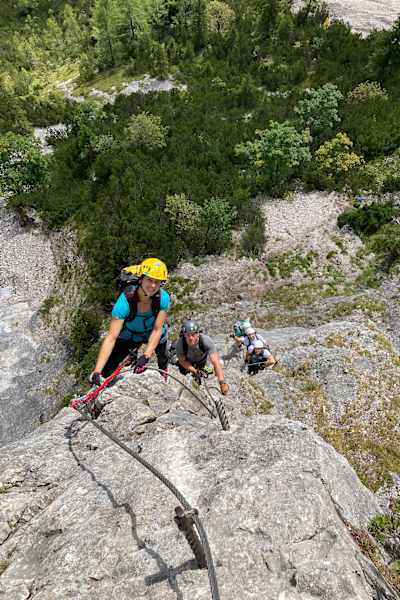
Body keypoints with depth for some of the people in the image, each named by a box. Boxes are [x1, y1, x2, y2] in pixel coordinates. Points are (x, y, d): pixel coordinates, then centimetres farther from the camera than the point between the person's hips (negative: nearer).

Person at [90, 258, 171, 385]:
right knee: (106, 372, -6)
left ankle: (163, 369, 55)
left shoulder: (163, 298, -31)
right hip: (129, 335, -1)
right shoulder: (126, 301, -37)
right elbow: (111, 337, -38)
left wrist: (145, 356, -37)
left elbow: (157, 330, -25)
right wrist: (97, 371, -43)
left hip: (153, 334, 1)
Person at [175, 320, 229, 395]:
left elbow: (216, 362, -49)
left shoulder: (206, 341, -44)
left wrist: (222, 382, -60)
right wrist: (193, 370, -40)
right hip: (188, 360, 1)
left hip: (202, 359, -1)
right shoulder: (180, 343, -40)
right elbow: (182, 360, -23)